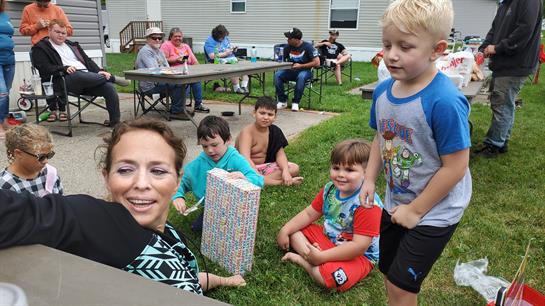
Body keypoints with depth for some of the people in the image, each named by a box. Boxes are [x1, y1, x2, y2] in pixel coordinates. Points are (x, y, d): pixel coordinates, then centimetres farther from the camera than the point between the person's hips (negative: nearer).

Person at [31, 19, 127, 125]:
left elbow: (87, 60, 25)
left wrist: (99, 71, 5)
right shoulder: (40, 48, 13)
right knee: (78, 75, -41)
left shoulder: (72, 45, 32)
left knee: (109, 87, -23)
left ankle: (115, 122, -18)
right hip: (65, 80, -5)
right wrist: (65, 68, -22)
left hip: (88, 78, 5)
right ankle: (112, 78, -18)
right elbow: (45, 68, -4)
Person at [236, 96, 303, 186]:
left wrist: (285, 171, -25)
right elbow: (245, 159, -33)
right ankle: (282, 182, -26)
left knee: (294, 168, -8)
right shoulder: (247, 132, -20)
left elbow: (280, 154, -5)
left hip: (264, 166, 6)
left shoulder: (275, 131, -1)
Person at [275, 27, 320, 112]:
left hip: (305, 71, -4)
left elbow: (317, 63, -12)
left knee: (301, 77, -40)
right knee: (277, 75, -24)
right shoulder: (288, 47, 3)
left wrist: (300, 66, -17)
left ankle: (295, 102, -26)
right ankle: (282, 101, -15)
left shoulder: (308, 47, -9)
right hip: (291, 71, 4)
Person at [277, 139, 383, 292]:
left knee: (329, 276, -35)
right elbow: (309, 214, 6)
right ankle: (310, 257, -17)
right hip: (328, 238, 8)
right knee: (294, 231, 4)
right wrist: (285, 230, -5)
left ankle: (300, 259, -9)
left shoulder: (368, 204, -30)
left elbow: (359, 246, -31)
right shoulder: (330, 189, -6)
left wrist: (321, 257, -30)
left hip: (360, 256, -7)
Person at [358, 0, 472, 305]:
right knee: (389, 273, 24)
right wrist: (370, 180, 3)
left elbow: (455, 167, -25)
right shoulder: (383, 91, -8)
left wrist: (416, 210, -17)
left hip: (433, 212, -6)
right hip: (396, 202, 7)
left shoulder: (445, 102, -30)